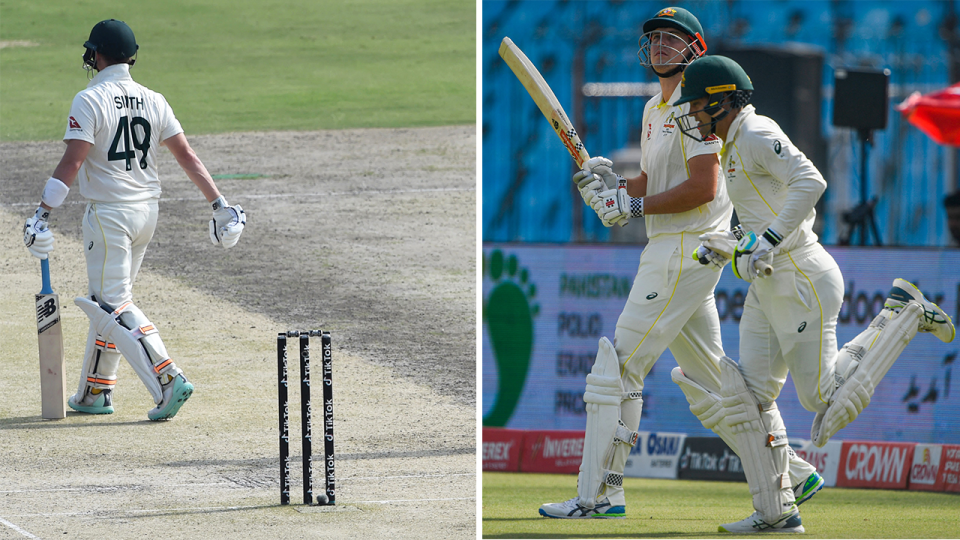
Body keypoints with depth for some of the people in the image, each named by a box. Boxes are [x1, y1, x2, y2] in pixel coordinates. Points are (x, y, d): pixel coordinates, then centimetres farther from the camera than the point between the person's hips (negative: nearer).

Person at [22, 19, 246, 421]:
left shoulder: (90, 101, -12)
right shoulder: (153, 101, 6)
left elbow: (71, 162, -19)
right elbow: (187, 155, 3)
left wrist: (43, 213, -20)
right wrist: (219, 204, 4)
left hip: (108, 215, -7)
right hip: (147, 212, 7)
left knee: (113, 305, -6)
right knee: (107, 300, 18)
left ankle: (167, 380, -21)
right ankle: (95, 392, 22)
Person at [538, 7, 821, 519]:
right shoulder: (655, 108, 20)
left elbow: (702, 187, -19)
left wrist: (633, 206, -16)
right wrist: (611, 183, 4)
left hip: (687, 251, -10)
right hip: (671, 254, 10)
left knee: (619, 366, -11)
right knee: (707, 383, 12)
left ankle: (598, 494, -10)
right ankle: (792, 473, 15)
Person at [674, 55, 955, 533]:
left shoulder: (757, 135, -13)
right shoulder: (737, 146, 18)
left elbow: (810, 182, -27)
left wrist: (768, 241, -30)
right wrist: (731, 247, 13)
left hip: (802, 281, -10)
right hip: (768, 289, 10)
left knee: (823, 396, -6)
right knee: (748, 397, 2)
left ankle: (903, 316, 9)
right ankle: (776, 514, 4)